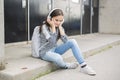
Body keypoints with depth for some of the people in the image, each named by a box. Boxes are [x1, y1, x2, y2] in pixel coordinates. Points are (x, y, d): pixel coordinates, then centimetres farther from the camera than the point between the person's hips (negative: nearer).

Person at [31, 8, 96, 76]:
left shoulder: (59, 27, 1)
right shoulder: (44, 27, -16)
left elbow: (66, 41, -13)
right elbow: (52, 42, -29)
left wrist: (60, 27, -15)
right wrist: (53, 26, -24)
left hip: (55, 50, 6)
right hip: (45, 52, -6)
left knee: (72, 41, -17)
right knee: (58, 58, -40)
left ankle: (83, 66, -17)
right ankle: (66, 65, -3)